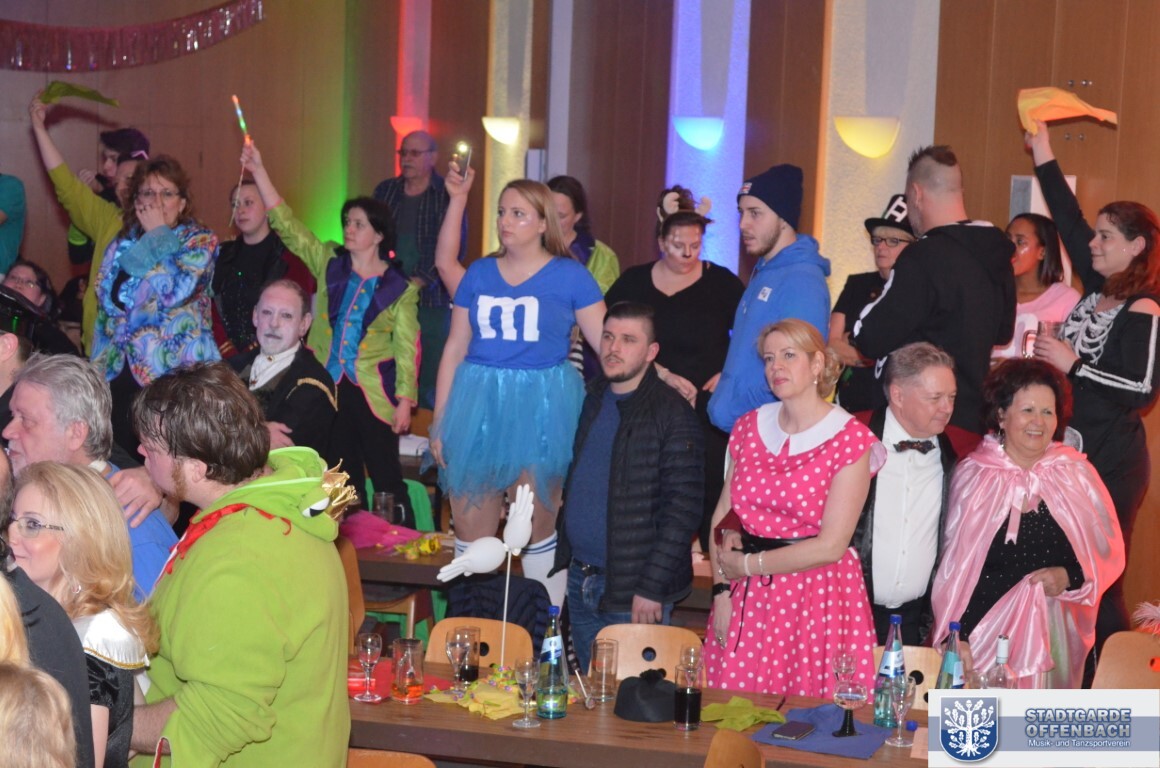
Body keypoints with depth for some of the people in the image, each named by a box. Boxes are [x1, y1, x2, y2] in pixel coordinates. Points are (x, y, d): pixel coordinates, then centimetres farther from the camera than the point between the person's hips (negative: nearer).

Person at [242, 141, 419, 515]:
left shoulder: (399, 288, -2)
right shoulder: (328, 264, 6)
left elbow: (407, 348, -3)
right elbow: (287, 225, 0)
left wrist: (405, 401, -8)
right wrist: (259, 172, -7)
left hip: (373, 392, -4)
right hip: (329, 386, 4)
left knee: (385, 476, -3)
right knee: (342, 476, 10)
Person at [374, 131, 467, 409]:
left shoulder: (448, 196, -2)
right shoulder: (385, 191, 12)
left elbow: (454, 250, -7)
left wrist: (418, 282, -14)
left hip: (431, 300, -3)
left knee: (430, 384, -4)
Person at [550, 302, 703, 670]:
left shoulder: (673, 414, -13)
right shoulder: (590, 400, 10)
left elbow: (683, 509, -16)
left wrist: (651, 588, -19)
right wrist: (566, 558, 11)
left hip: (632, 597, -7)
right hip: (581, 581, 7)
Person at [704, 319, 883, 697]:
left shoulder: (850, 439, -7)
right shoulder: (750, 427, 9)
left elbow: (831, 545, -12)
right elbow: (722, 518, 8)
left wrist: (748, 565, -6)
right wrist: (722, 592, -3)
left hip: (817, 597, -4)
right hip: (746, 599, 4)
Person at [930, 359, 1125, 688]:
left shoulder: (1076, 473, 3)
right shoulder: (972, 474, 2)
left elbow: (1110, 553, 8)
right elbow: (953, 561, 7)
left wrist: (1070, 577, -10)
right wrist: (948, 635, 4)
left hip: (1054, 634, 1)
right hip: (983, 632, -1)